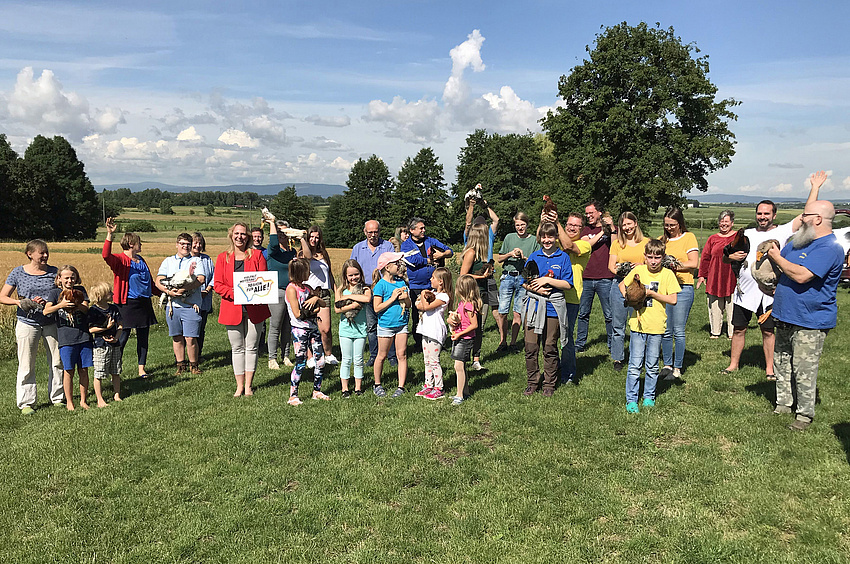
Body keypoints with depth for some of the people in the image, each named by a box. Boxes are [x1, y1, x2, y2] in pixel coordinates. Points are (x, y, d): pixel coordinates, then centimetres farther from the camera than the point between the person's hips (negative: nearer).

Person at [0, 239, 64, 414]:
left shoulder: (54, 271, 4)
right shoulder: (18, 273, 0)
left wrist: (47, 302, -16)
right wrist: (19, 302, -17)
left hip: (51, 322, 2)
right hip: (27, 322, -2)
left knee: (57, 361, 5)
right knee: (26, 365, 1)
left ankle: (57, 397, 20)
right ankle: (26, 403, 12)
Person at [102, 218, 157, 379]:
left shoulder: (141, 260, 16)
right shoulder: (120, 260, -8)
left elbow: (149, 281, 26)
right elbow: (106, 255, -31)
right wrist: (110, 235, -42)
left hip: (144, 303, 7)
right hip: (127, 304, -7)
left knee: (143, 336, 11)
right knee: (122, 337, -3)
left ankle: (142, 367, 21)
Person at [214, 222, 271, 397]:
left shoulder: (257, 255, 5)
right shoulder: (222, 258, 8)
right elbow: (217, 284, 1)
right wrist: (235, 293, -16)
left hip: (254, 308, -1)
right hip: (232, 309, 1)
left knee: (251, 347, 3)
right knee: (237, 348, 6)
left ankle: (248, 386, 12)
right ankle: (239, 386, 15)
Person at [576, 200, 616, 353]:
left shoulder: (610, 229, 6)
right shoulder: (586, 230, 15)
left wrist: (611, 228, -12)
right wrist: (602, 232, -9)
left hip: (605, 279, -3)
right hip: (586, 277, 3)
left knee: (609, 315, 1)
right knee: (583, 313, 7)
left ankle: (612, 345, 13)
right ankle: (580, 343, 17)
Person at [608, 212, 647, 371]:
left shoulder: (646, 243, 8)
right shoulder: (616, 243, 10)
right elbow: (611, 266, 6)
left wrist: (641, 266, -14)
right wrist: (620, 271, -15)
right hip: (620, 285, 1)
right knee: (618, 324, 3)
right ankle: (618, 359, 13)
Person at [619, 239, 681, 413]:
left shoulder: (667, 274, -2)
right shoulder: (637, 271, 1)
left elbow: (673, 300, -8)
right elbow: (621, 285, 17)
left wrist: (652, 293, -15)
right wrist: (626, 295, -2)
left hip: (657, 326, 0)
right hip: (638, 324, 0)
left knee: (652, 366, 10)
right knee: (635, 365, 0)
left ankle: (649, 397, 26)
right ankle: (631, 400, 8)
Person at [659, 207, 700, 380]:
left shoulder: (689, 237, 3)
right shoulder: (662, 239, 16)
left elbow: (693, 263, -5)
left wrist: (675, 265, -11)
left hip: (683, 288, -4)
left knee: (678, 331, -1)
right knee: (665, 331, 6)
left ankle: (677, 368, 8)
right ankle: (667, 365, 18)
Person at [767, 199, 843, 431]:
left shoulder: (829, 248, -17)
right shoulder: (798, 242, 12)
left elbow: (802, 275, -27)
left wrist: (777, 258, -14)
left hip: (810, 322, -9)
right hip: (786, 317, 9)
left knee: (804, 371, -3)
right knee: (781, 364, 15)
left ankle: (805, 414, 9)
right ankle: (783, 404, 27)